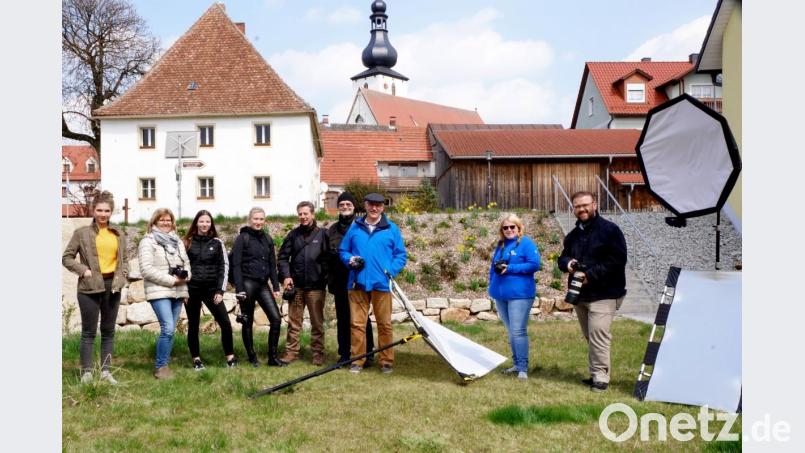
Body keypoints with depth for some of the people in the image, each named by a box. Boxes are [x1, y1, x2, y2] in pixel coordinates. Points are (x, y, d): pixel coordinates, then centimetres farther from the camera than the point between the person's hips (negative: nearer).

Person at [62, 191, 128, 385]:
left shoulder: (118, 233, 10)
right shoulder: (82, 232, -1)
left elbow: (124, 258, 17)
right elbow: (66, 257, 2)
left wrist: (123, 275, 1)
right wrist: (83, 270, -11)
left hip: (112, 286, 4)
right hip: (89, 287, -4)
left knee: (108, 331, 9)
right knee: (88, 332, 1)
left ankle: (106, 371, 17)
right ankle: (86, 372, 8)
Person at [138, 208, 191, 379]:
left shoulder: (177, 241, 17)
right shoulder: (148, 242, -4)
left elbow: (186, 263, 20)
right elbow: (146, 269, -12)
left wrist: (185, 276, -2)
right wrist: (171, 280, -14)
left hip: (177, 292, 6)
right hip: (159, 292, -6)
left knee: (170, 330, 7)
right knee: (168, 329, -16)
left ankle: (165, 365, 16)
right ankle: (161, 367, -4)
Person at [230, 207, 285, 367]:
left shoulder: (267, 239, 13)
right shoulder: (242, 238, -3)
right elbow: (236, 265, -8)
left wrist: (276, 287, 8)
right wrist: (239, 289, -15)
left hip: (263, 284, 5)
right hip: (247, 283, -5)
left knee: (276, 319, -4)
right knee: (248, 322, 4)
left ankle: (273, 357, 5)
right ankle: (252, 357, 16)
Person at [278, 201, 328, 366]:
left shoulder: (322, 234, 0)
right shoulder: (293, 234, 7)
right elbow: (282, 257, 9)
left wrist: (325, 279, -8)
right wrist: (286, 275, -4)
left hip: (316, 286, -2)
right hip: (296, 286, 2)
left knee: (317, 322, 5)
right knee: (293, 321, 7)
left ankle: (318, 353, 13)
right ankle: (291, 351, 15)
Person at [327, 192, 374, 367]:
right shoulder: (333, 229, 14)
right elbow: (328, 255, 13)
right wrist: (330, 278, 7)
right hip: (340, 280, 5)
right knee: (342, 318, 10)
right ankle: (344, 353, 18)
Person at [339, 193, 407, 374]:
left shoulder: (392, 229, 6)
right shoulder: (355, 227, 11)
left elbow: (401, 255, 5)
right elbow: (343, 250, 15)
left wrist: (391, 270, -9)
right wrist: (350, 260, -6)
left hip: (381, 283, -1)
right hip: (358, 283, 1)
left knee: (385, 324, 4)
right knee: (357, 324, 2)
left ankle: (386, 361, 14)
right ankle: (357, 360, 12)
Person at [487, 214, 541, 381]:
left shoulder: (526, 243, -6)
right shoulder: (500, 245, 14)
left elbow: (534, 265, -15)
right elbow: (493, 266, 23)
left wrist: (510, 268, -19)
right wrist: (492, 284, 11)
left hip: (519, 294, -7)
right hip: (501, 294, 7)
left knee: (518, 331, -11)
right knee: (511, 332, 14)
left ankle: (523, 368, -7)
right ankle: (517, 364, 23)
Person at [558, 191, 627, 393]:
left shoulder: (609, 230, -8)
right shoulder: (573, 235, 15)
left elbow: (617, 260, -16)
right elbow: (563, 257, 22)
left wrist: (591, 274, -20)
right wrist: (567, 263, -4)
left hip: (603, 294, -8)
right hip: (579, 294, 8)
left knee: (598, 336, -15)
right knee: (590, 337, 14)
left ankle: (600, 377, -9)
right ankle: (596, 374, 23)